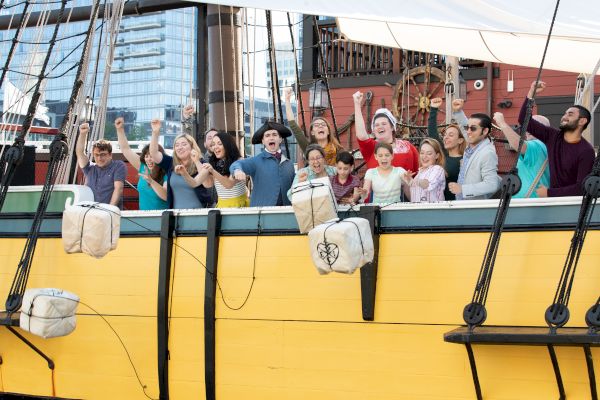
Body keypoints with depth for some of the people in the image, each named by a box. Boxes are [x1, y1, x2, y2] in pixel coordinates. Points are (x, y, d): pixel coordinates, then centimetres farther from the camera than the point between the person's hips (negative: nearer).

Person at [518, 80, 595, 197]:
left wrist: (549, 192, -14)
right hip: (554, 199, 5)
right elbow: (524, 120, 6)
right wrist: (531, 92, -5)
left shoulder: (586, 151, -11)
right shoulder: (552, 136, 4)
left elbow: (582, 187, -16)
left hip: (574, 202, -5)